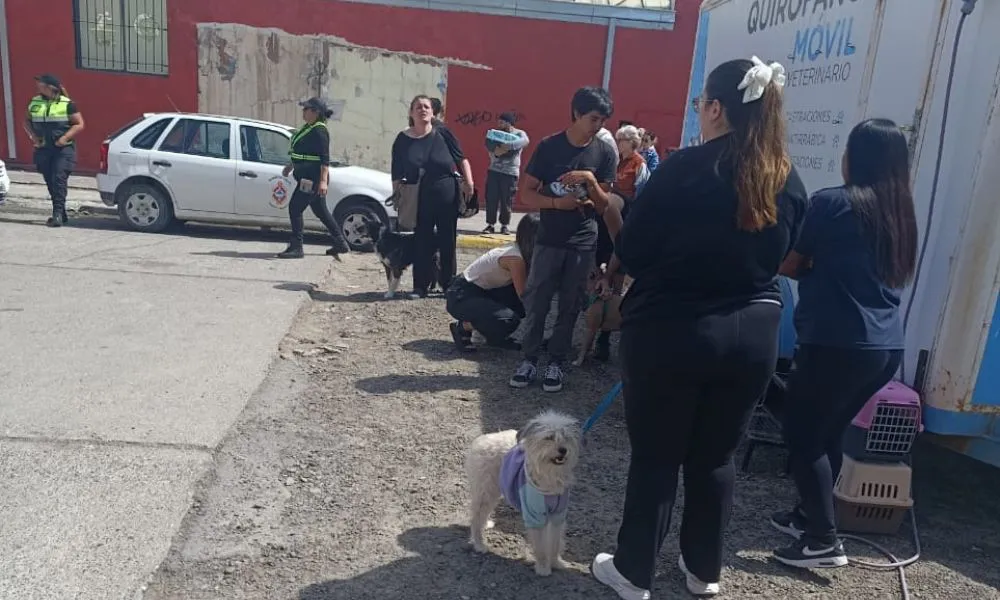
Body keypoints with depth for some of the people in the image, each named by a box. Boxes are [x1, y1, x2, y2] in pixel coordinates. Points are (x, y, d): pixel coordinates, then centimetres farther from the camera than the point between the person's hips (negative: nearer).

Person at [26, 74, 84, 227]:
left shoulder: (67, 104, -5)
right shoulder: (34, 103, 9)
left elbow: (79, 124, -4)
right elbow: (27, 120, 21)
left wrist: (65, 138, -15)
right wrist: (33, 135, 4)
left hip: (63, 148, -5)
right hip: (43, 149, 5)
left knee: (59, 179, -15)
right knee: (50, 182, 8)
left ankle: (58, 214, -15)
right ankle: (61, 214, 18)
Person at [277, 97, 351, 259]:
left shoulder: (319, 131, -15)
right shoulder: (307, 128, 14)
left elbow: (325, 158, -21)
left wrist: (323, 181, -27)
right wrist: (290, 166, 31)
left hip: (312, 179, -10)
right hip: (307, 178, 10)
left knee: (295, 208, -8)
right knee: (320, 211, 16)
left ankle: (296, 248, -1)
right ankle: (341, 244, 24)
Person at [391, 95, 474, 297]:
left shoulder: (443, 134, 2)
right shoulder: (403, 140, 5)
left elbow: (461, 159, 5)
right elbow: (397, 175, 7)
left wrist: (469, 182, -8)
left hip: (447, 196, 0)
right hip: (418, 199, 0)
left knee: (447, 241, 7)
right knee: (421, 242, 3)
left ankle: (448, 284, 19)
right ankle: (421, 286, 12)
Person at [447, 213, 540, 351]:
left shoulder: (517, 249, 2)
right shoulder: (515, 258, -24)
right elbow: (523, 294, -20)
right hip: (461, 296, -9)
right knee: (509, 321, -28)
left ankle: (496, 337, 13)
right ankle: (462, 327, -4)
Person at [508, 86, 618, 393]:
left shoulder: (605, 153, 0)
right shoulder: (549, 146, -4)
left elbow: (605, 203, 1)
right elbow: (526, 193, -3)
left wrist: (591, 181, -18)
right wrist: (558, 202, -19)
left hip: (583, 242, 1)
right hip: (549, 239, -1)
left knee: (569, 306, 6)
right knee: (536, 302, 1)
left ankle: (556, 362, 18)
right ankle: (530, 359, 15)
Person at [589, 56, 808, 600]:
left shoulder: (685, 168, -15)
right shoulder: (789, 182, 2)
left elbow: (632, 254, -9)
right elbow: (779, 257, 14)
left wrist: (609, 209, 8)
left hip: (672, 330, -5)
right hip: (753, 333, 5)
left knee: (656, 457, 9)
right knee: (715, 456, 19)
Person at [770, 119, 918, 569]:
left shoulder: (831, 202, -9)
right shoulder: (902, 214, 11)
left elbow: (789, 265, -2)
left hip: (837, 343, -7)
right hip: (885, 346, 8)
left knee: (802, 435, 5)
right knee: (828, 434, 20)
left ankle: (824, 541, 8)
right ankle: (809, 516, 32)